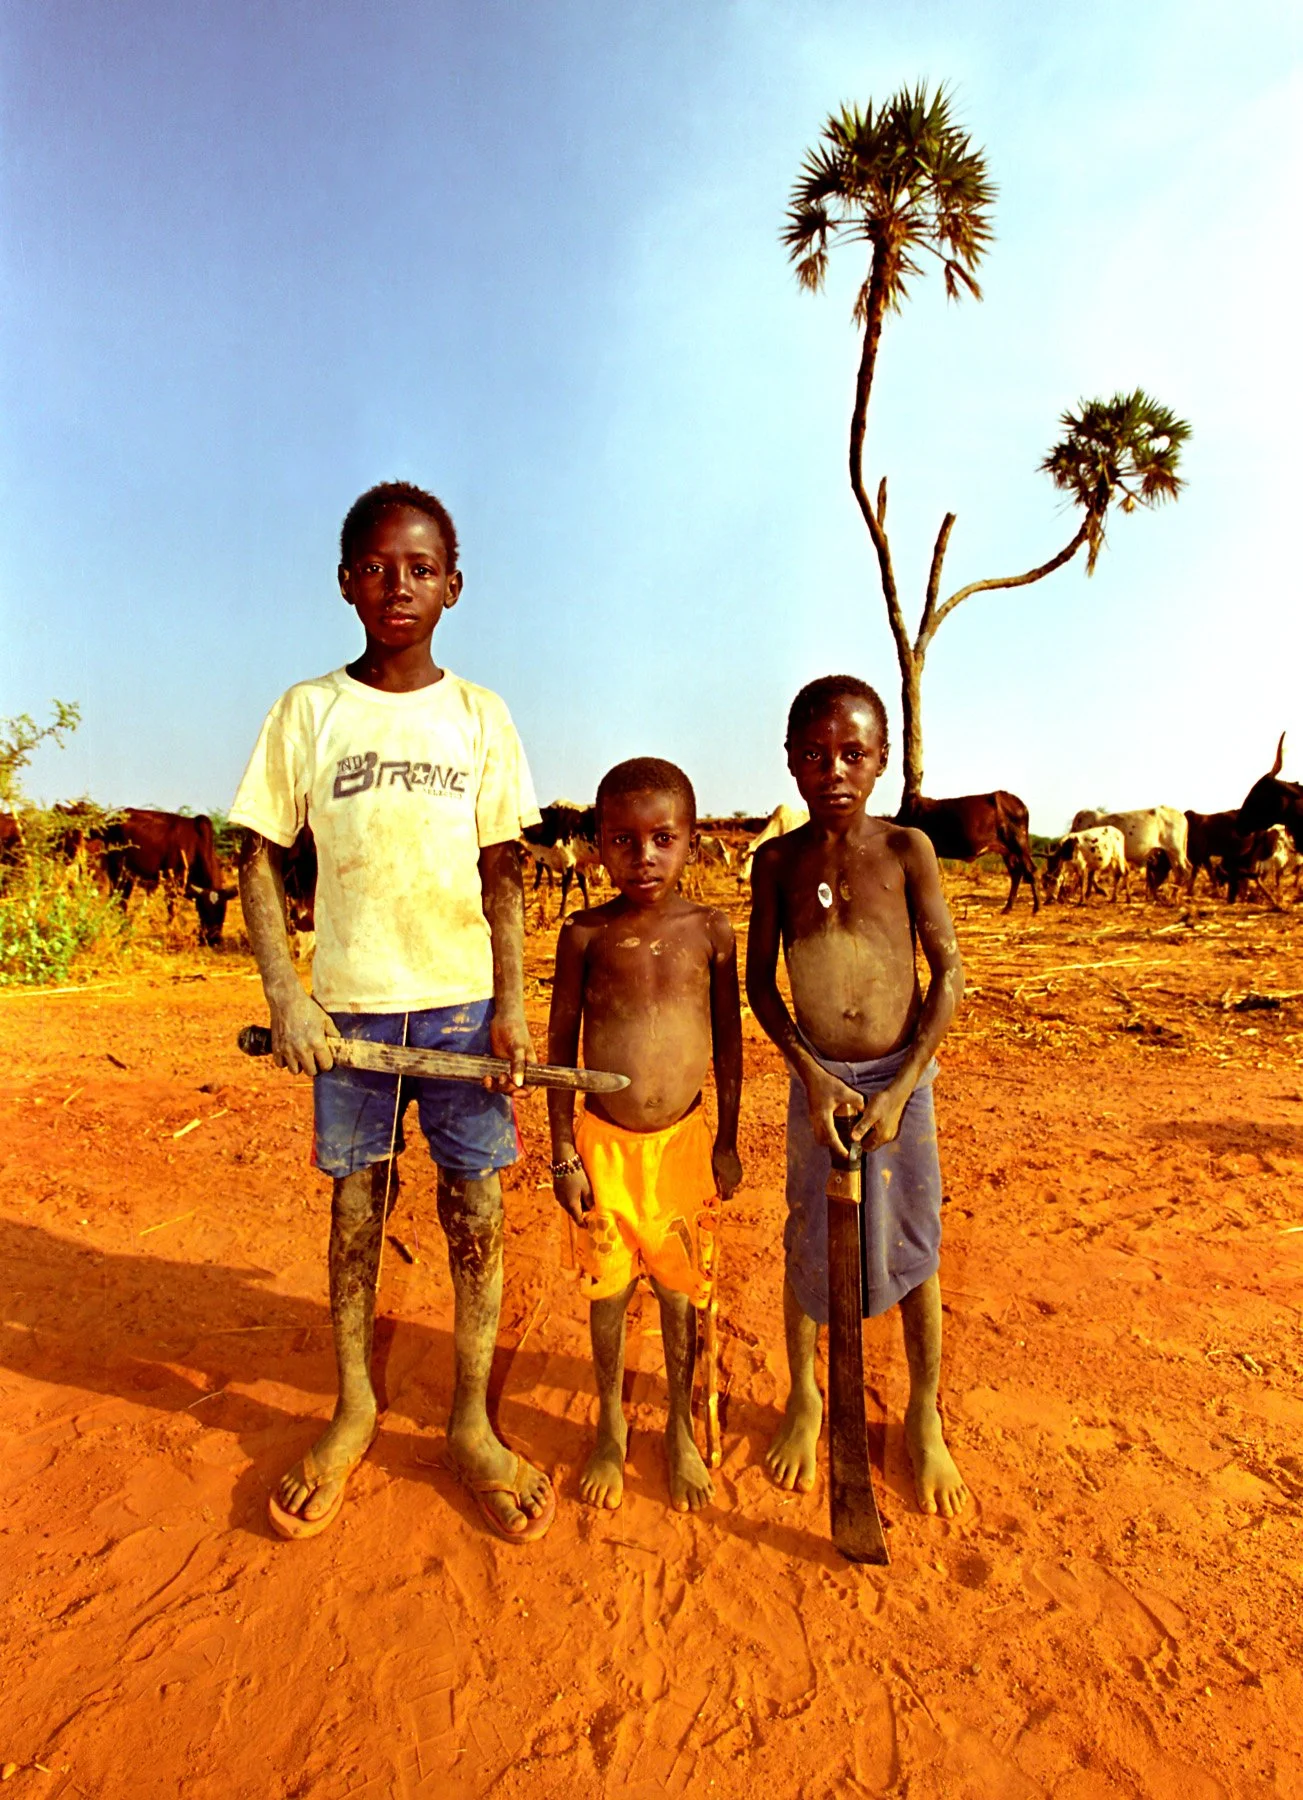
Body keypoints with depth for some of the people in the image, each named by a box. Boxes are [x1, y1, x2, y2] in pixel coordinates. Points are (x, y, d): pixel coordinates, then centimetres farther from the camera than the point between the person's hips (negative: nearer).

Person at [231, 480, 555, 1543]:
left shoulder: (480, 716, 3)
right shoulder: (309, 710, 1)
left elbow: (505, 874, 3)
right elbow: (259, 858, 3)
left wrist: (512, 1003, -5)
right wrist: (284, 995, -7)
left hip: (463, 1001, 0)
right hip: (348, 1007, 0)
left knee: (477, 1217, 4)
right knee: (356, 1211, 12)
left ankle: (472, 1425, 23)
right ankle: (354, 1414, 33)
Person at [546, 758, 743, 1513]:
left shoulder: (710, 929, -5)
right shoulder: (586, 934, -8)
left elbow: (729, 1038, 3)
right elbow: (562, 1044, -2)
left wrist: (727, 1141, 5)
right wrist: (564, 1152, -2)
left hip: (684, 1140, 1)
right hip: (605, 1141, 0)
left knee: (680, 1287, 12)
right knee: (610, 1288, 13)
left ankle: (681, 1431, 35)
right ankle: (612, 1429, 36)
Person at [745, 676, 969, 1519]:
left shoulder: (906, 848, -8)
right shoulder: (779, 861, -4)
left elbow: (950, 973, -6)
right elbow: (760, 981, 1)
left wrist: (899, 1090, -12)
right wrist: (814, 1076, -9)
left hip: (901, 1078, -1)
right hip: (819, 1080, 1)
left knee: (912, 1251, 9)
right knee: (810, 1246, 11)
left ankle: (925, 1418, 32)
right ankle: (804, 1399, 36)